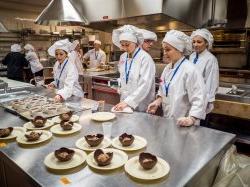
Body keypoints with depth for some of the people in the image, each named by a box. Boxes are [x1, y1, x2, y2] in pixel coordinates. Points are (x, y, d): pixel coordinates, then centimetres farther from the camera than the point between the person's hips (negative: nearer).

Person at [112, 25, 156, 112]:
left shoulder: (145, 58, -15)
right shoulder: (123, 57, 5)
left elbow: (145, 85, -21)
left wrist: (127, 102, -26)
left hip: (140, 106, -5)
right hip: (125, 102, 6)